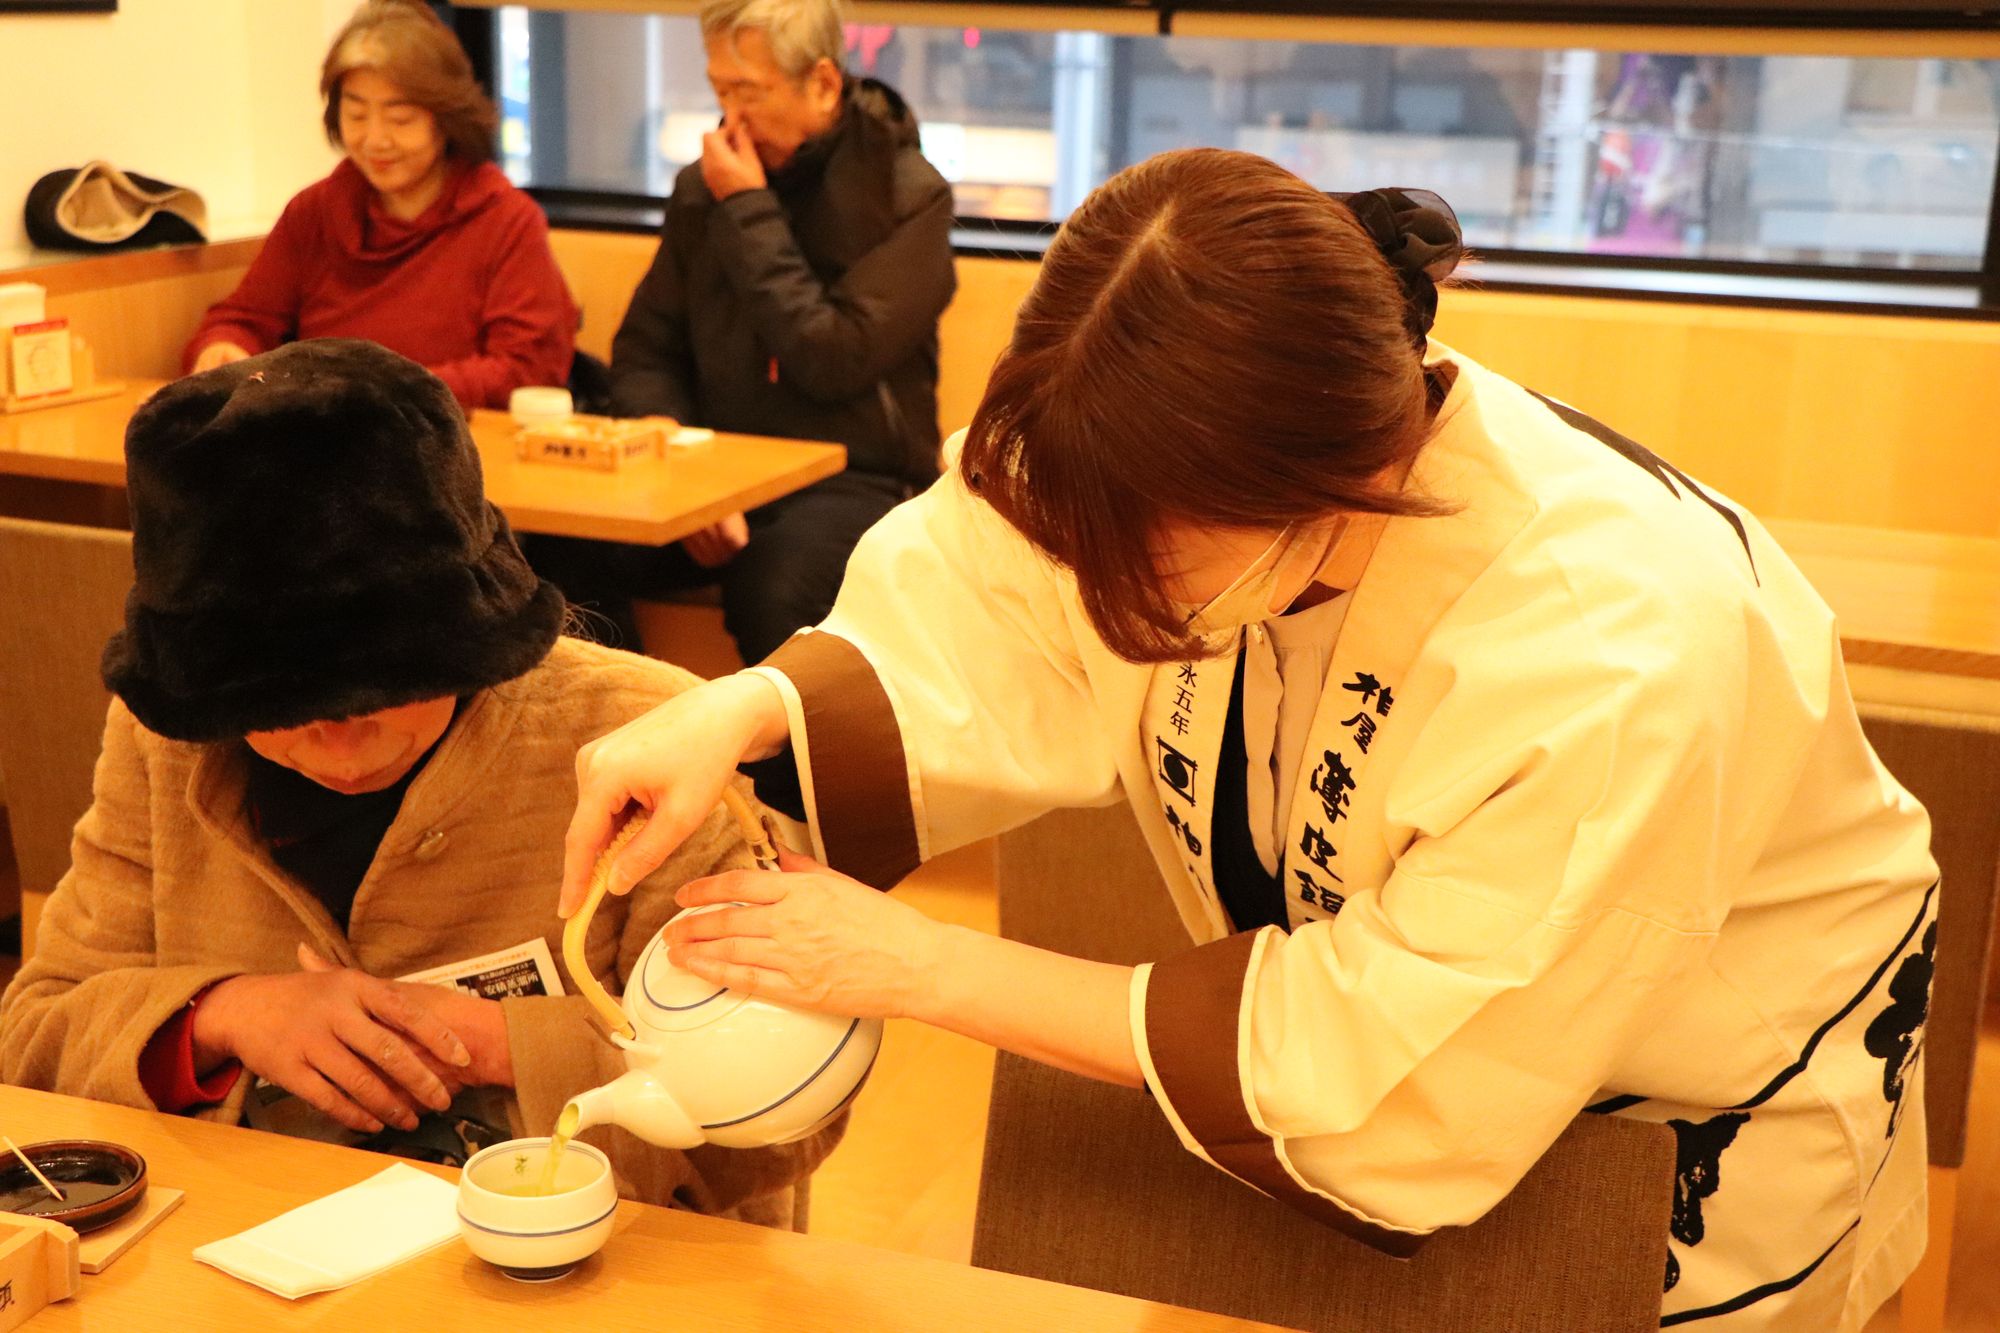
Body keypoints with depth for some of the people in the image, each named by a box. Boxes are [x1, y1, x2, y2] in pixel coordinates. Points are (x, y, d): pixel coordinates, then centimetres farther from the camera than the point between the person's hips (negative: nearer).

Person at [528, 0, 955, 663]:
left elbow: (833, 362, -14)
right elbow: (644, 352, 13)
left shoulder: (908, 196, -4)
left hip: (853, 483, -4)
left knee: (771, 585, -36)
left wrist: (749, 212, -10)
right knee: (561, 550, -21)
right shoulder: (701, 187, 11)